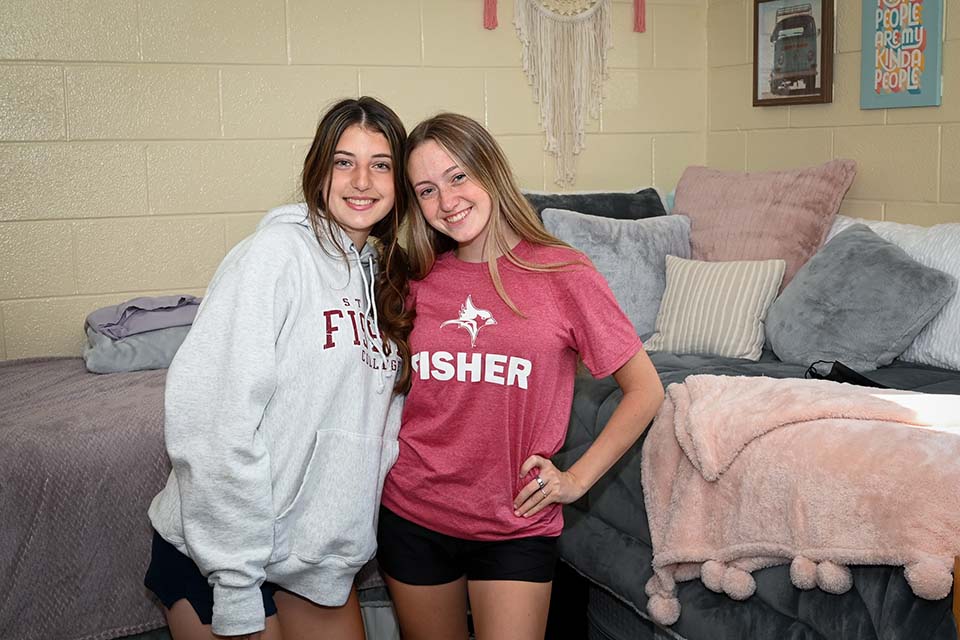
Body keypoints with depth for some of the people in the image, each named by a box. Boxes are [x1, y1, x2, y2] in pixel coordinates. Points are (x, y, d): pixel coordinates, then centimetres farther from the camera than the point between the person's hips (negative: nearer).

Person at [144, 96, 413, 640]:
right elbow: (215, 416, -22)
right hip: (218, 553, -7)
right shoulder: (277, 253, -15)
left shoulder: (384, 276, 9)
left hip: (323, 557, 7)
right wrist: (235, 586, -22)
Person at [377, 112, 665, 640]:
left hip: (515, 525, -3)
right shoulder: (419, 282, 0)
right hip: (412, 517, 3)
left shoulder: (562, 274, -9)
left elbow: (645, 391, -4)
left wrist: (577, 478, -6)